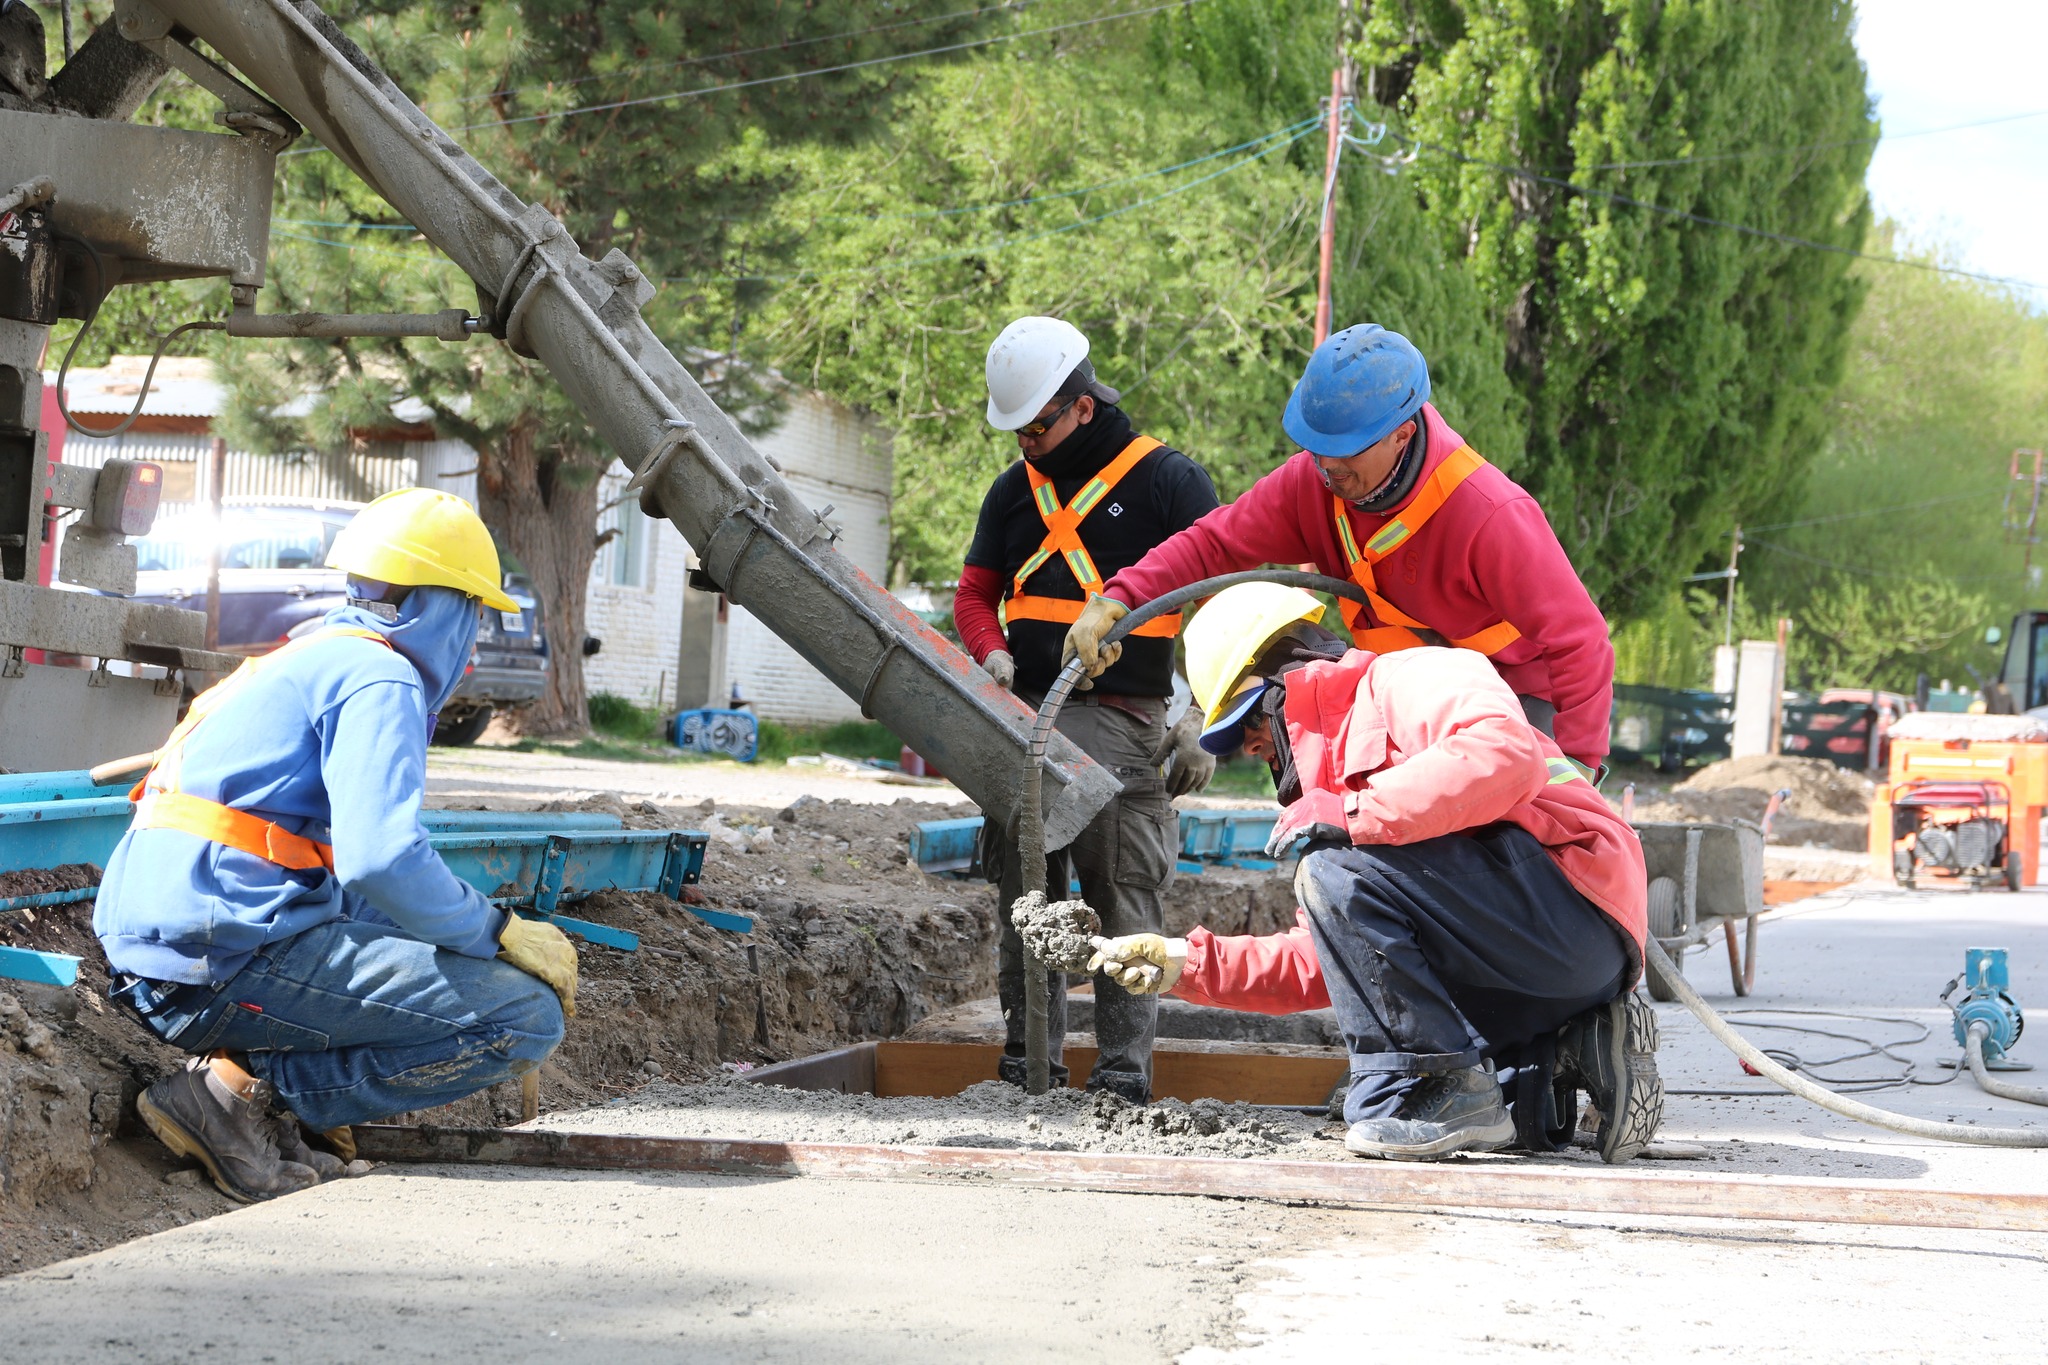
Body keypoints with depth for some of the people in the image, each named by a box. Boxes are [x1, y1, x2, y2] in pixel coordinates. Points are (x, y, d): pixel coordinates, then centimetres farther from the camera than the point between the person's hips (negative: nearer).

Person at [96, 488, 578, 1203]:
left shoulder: (306, 659, 27)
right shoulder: (380, 678, -4)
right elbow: (382, 861, -19)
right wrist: (504, 933, -6)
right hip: (231, 956, -10)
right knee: (529, 1015, -10)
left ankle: (243, 1074, 9)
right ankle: (245, 1087, -10)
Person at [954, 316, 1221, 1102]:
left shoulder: (1167, 482, -2)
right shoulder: (1014, 491, 15)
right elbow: (976, 592, 21)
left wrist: (1201, 720, -12)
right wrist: (992, 655, -2)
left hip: (1121, 725, -5)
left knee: (1123, 905, -6)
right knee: (1025, 903, 6)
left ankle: (1124, 1074, -3)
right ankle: (1028, 1065, 13)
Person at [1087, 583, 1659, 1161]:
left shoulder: (1410, 678, -1)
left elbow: (1505, 753, -24)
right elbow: (1324, 961, 25)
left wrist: (1344, 814, -20)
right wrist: (1187, 964, 17)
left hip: (1571, 907, -10)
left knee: (1339, 874, -20)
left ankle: (1446, 1093, -16)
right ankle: (1575, 1056, 6)